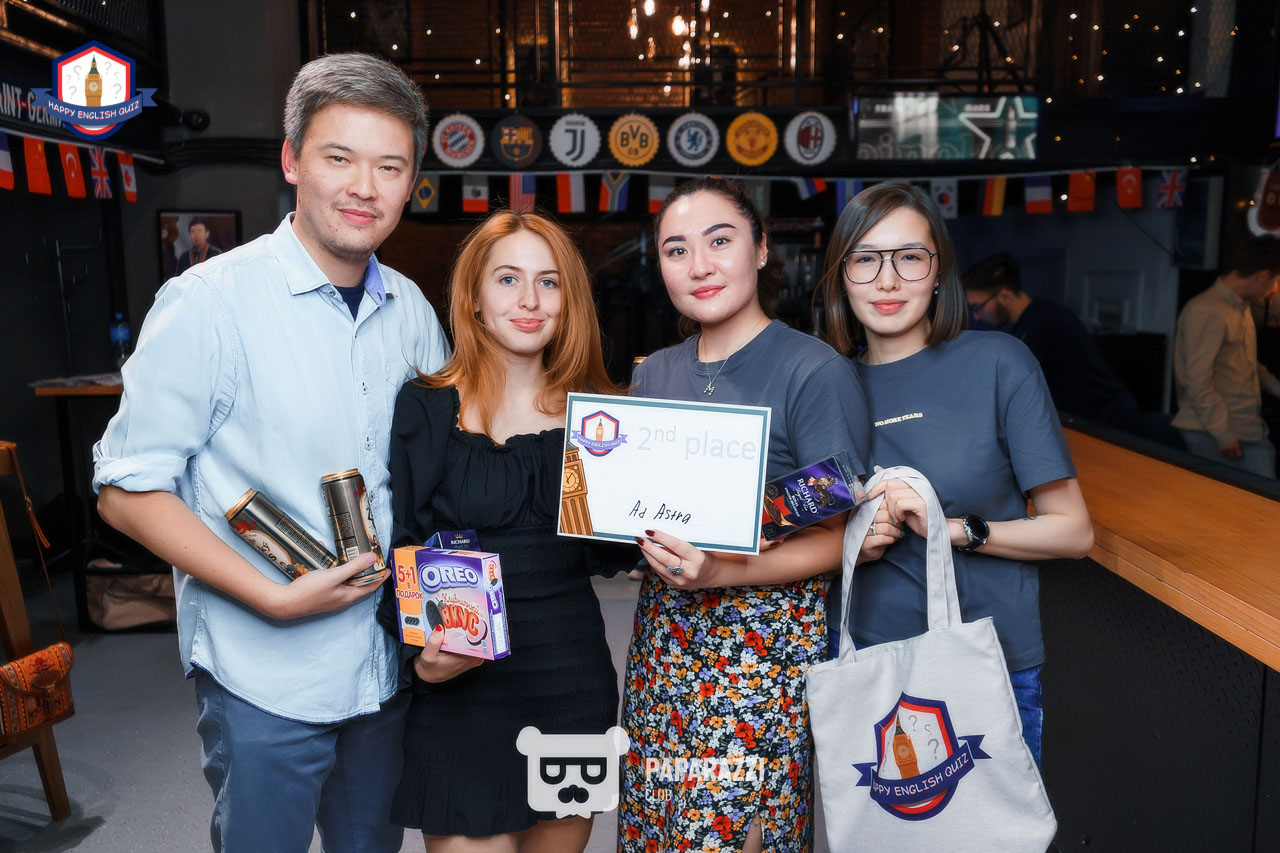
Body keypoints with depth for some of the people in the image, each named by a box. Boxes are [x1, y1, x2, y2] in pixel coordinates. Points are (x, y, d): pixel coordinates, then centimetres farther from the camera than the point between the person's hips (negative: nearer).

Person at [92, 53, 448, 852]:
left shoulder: (411, 309, 2)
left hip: (389, 664, 5)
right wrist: (275, 598, -19)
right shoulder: (209, 301, -14)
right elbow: (128, 491, -12)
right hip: (264, 676, -5)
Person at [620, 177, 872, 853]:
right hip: (665, 635, 6)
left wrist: (720, 573, -23)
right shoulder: (653, 374, 10)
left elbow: (839, 539, -11)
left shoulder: (814, 370, -10)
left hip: (768, 639, -5)